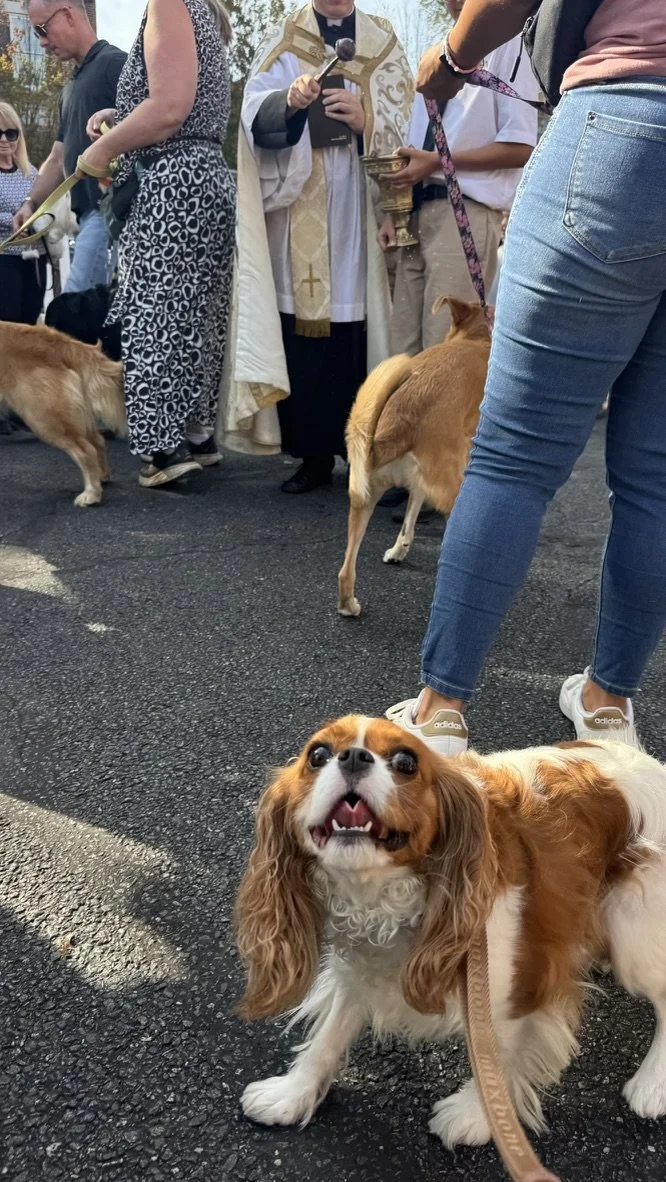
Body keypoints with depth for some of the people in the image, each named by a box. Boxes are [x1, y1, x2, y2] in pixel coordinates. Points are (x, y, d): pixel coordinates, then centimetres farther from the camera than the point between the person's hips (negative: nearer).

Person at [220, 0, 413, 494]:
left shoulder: (383, 41, 16)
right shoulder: (283, 41, 12)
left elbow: (408, 121, 6)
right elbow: (256, 113, -4)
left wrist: (366, 122, -13)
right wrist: (290, 101, -25)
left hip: (363, 210, 0)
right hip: (301, 209, 0)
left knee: (361, 330, -5)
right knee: (303, 332, -5)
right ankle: (314, 453, 3)